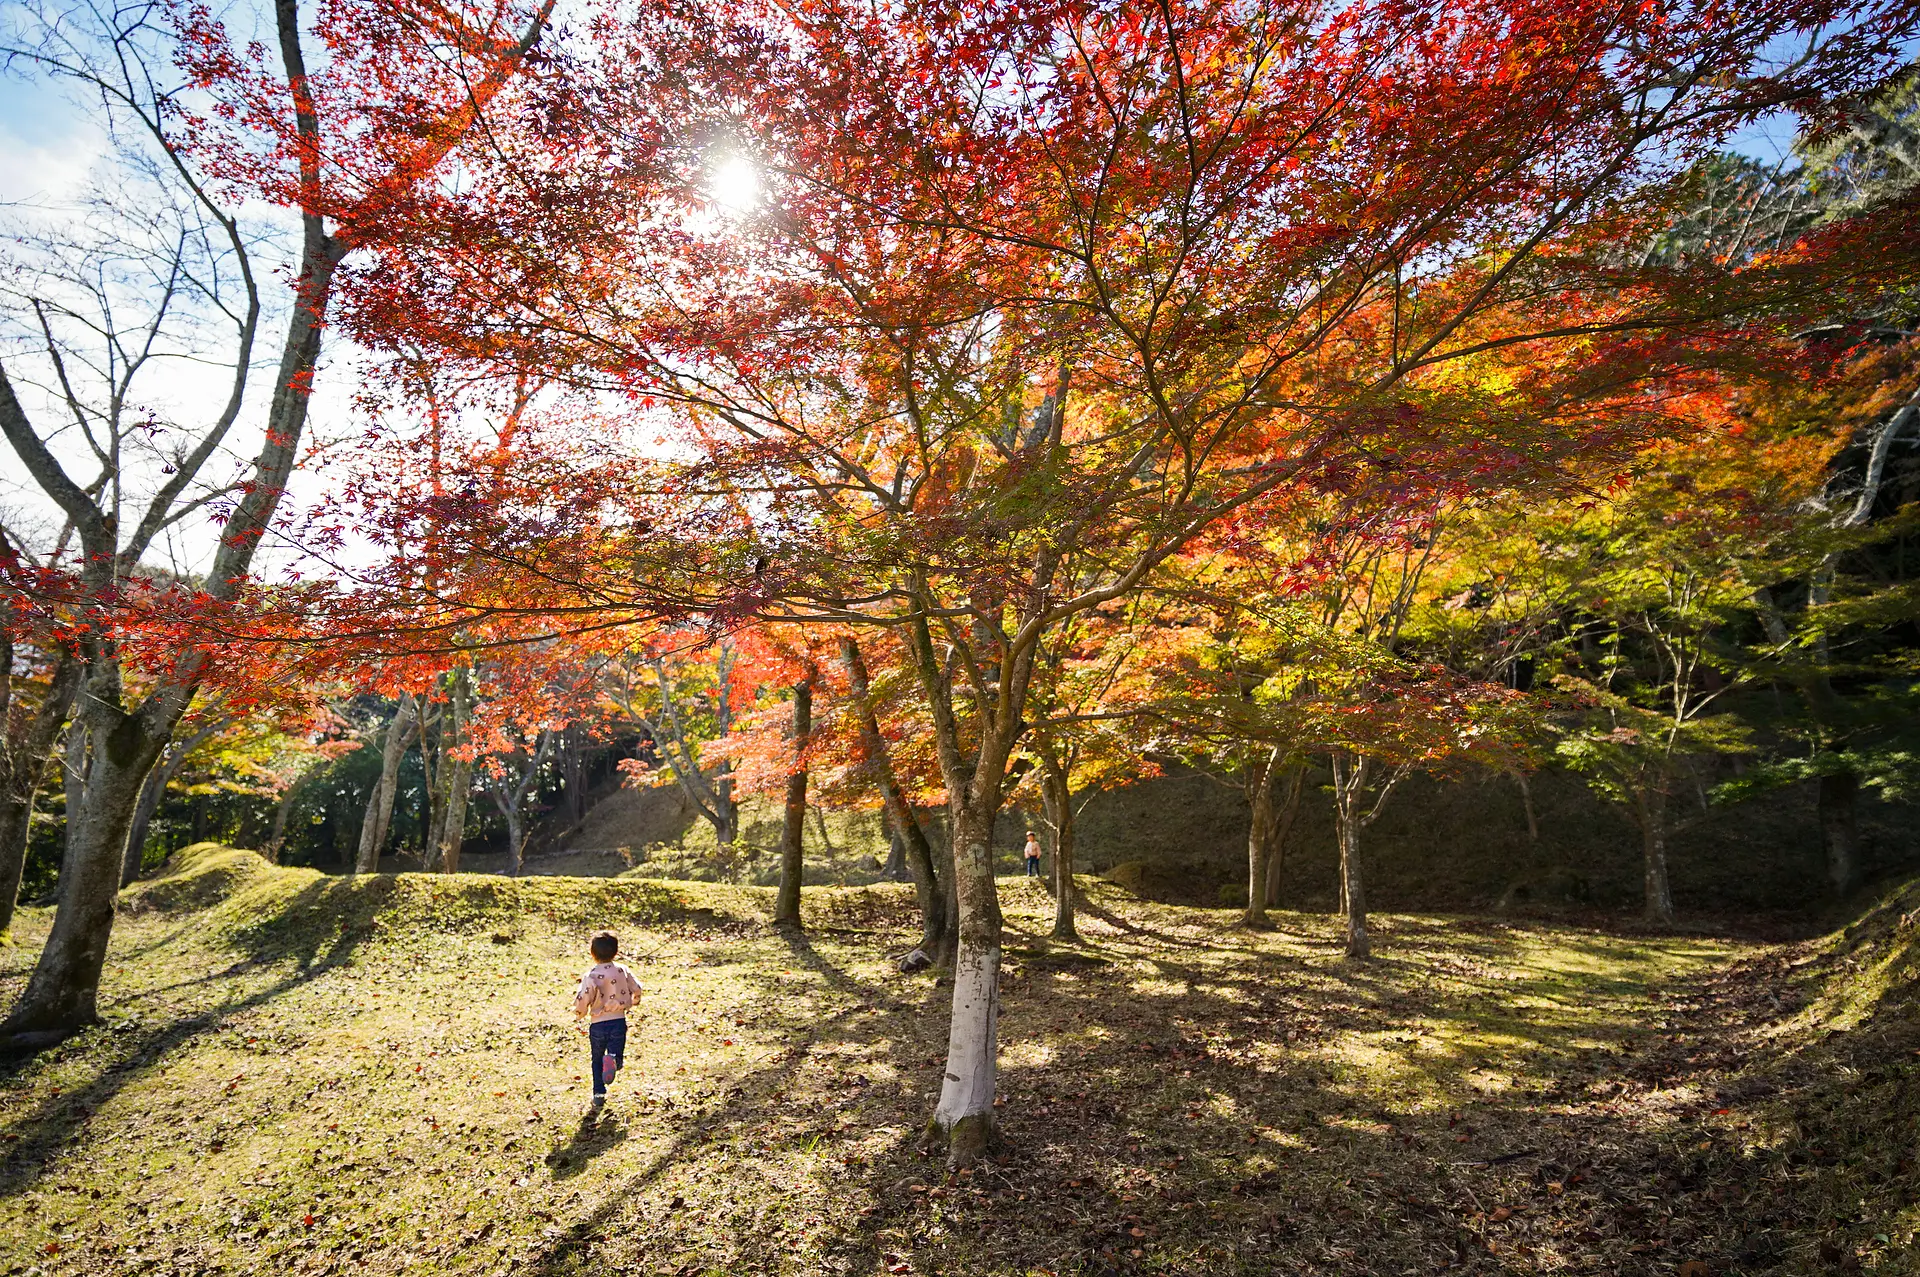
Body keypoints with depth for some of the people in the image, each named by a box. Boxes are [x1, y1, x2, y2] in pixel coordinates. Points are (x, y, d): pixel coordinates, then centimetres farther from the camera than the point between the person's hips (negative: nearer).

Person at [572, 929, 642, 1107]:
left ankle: (599, 1094, 19)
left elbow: (583, 1000, -15)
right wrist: (628, 1004, 26)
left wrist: (578, 1013, 8)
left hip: (597, 1024, -1)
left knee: (597, 1061, 19)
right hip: (619, 1022, 1)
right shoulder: (622, 971, -1)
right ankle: (613, 1059, -27)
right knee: (617, 1055, 8)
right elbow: (636, 991, 5)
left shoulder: (591, 976, -12)